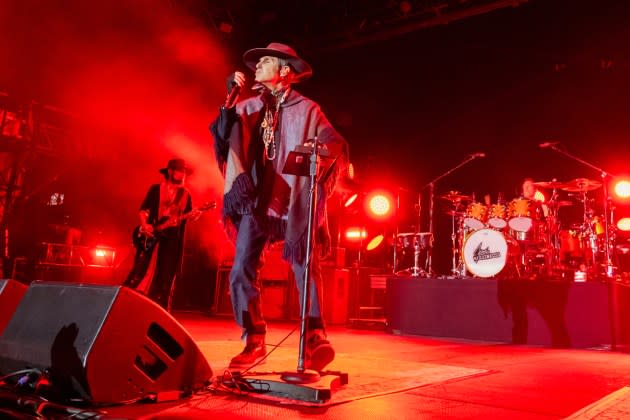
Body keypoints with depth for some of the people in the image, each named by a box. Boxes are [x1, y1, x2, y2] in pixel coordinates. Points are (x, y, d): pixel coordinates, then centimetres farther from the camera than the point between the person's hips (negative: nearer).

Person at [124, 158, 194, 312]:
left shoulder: (185, 194, 11)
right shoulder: (155, 189, 5)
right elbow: (143, 209, 3)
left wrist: (194, 216, -16)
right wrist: (144, 225, -13)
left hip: (172, 236, 2)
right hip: (151, 233, -2)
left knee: (166, 277, 3)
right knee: (139, 271, -4)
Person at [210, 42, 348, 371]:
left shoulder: (306, 109, 5)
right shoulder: (249, 106, 15)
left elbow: (339, 146, -2)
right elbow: (224, 135, 2)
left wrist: (324, 149, -23)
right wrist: (229, 100, -7)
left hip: (294, 203, -3)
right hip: (255, 201, 3)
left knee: (305, 270, -6)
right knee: (241, 273, -1)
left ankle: (315, 340, 2)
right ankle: (254, 342, 11)